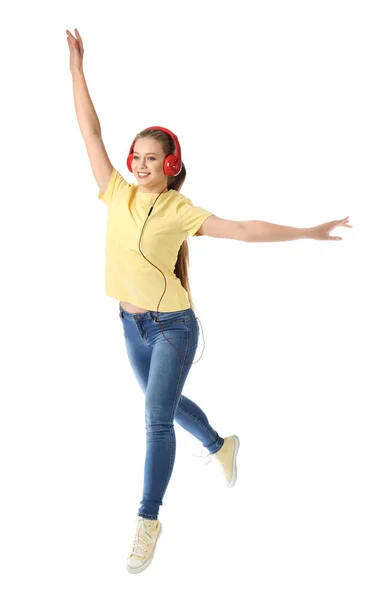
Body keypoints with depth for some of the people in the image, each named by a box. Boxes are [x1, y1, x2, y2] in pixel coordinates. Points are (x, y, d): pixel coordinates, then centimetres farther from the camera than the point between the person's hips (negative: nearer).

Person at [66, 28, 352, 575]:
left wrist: (307, 233, -16)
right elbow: (91, 132, -4)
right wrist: (77, 68, -5)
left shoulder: (181, 212, -14)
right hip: (132, 324, 6)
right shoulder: (118, 196, -4)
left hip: (172, 327, -5)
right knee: (165, 403, 23)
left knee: (157, 418, -8)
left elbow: (242, 230, -14)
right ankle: (221, 446, 50)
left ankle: (148, 520, 3)